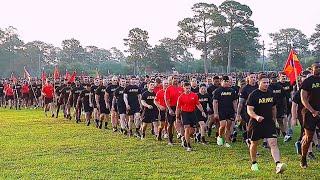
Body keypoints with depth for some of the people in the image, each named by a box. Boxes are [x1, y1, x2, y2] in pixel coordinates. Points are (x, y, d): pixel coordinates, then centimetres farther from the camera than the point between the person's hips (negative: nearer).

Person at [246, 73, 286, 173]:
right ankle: (254, 163, 33)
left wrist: (274, 119, 22)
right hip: (256, 124, -3)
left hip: (269, 123, 3)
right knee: (254, 144, 12)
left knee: (273, 143, -14)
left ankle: (278, 165, -25)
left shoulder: (271, 94, 8)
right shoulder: (253, 95, -9)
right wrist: (256, 117, -33)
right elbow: (249, 110, -15)